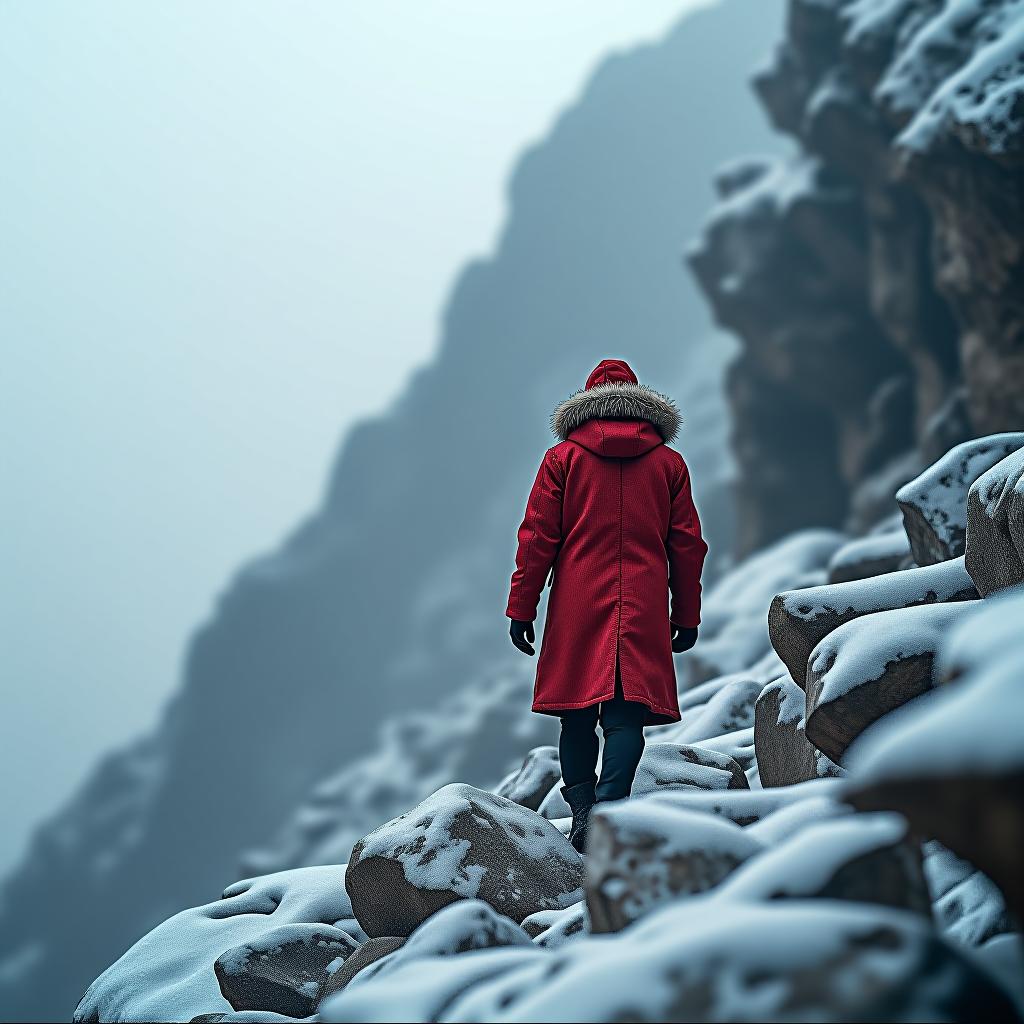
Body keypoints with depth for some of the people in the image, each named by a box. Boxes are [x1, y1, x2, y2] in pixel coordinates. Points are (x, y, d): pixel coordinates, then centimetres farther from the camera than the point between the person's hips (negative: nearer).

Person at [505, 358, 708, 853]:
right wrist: (686, 617, 17)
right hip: (644, 609, 0)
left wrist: (521, 609, 5)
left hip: (576, 608, 0)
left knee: (578, 715, 9)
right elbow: (687, 544, 11)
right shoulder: (668, 463, 10)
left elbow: (537, 538, 2)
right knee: (628, 711, -6)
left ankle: (582, 811, 2)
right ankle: (609, 805, -24)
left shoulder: (562, 457, 6)